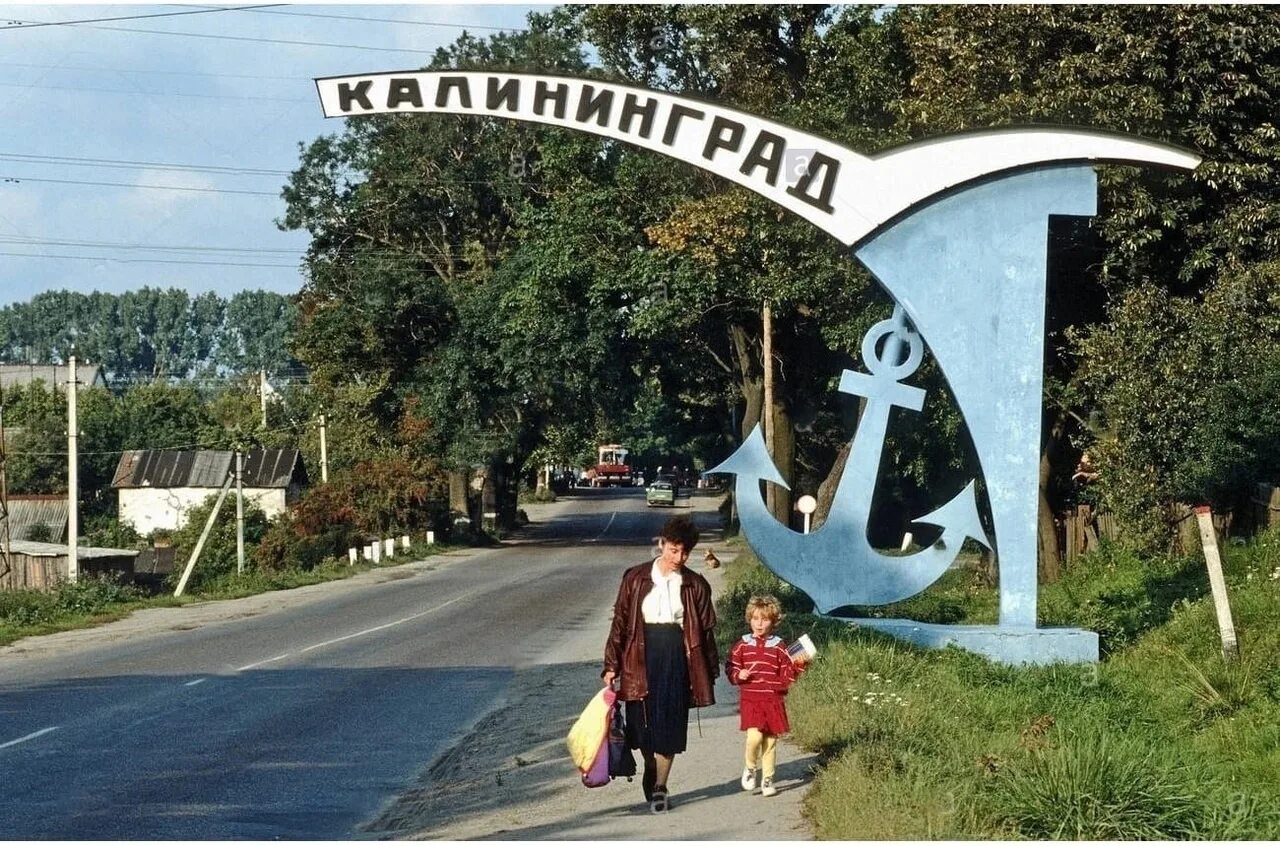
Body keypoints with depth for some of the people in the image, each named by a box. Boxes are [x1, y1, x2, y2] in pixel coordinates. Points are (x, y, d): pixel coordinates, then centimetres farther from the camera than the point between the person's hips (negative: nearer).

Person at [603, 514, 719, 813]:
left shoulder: (695, 586, 4)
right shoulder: (636, 578, 1)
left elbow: (706, 631, 8)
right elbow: (620, 622, 3)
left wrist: (710, 673, 8)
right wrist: (612, 665, -1)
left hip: (676, 658, 0)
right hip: (641, 658, 0)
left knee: (670, 724, -1)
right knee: (642, 723, 4)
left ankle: (659, 786, 8)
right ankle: (650, 769, 30)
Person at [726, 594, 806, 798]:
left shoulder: (778, 646, 5)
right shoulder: (742, 645, 5)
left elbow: (786, 674, 7)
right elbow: (730, 667, 12)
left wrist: (797, 665, -12)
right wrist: (738, 675, -8)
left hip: (773, 700, 1)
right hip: (750, 699, -1)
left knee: (770, 741, 5)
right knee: (755, 736, -18)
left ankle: (767, 779, 18)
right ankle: (750, 769, 8)